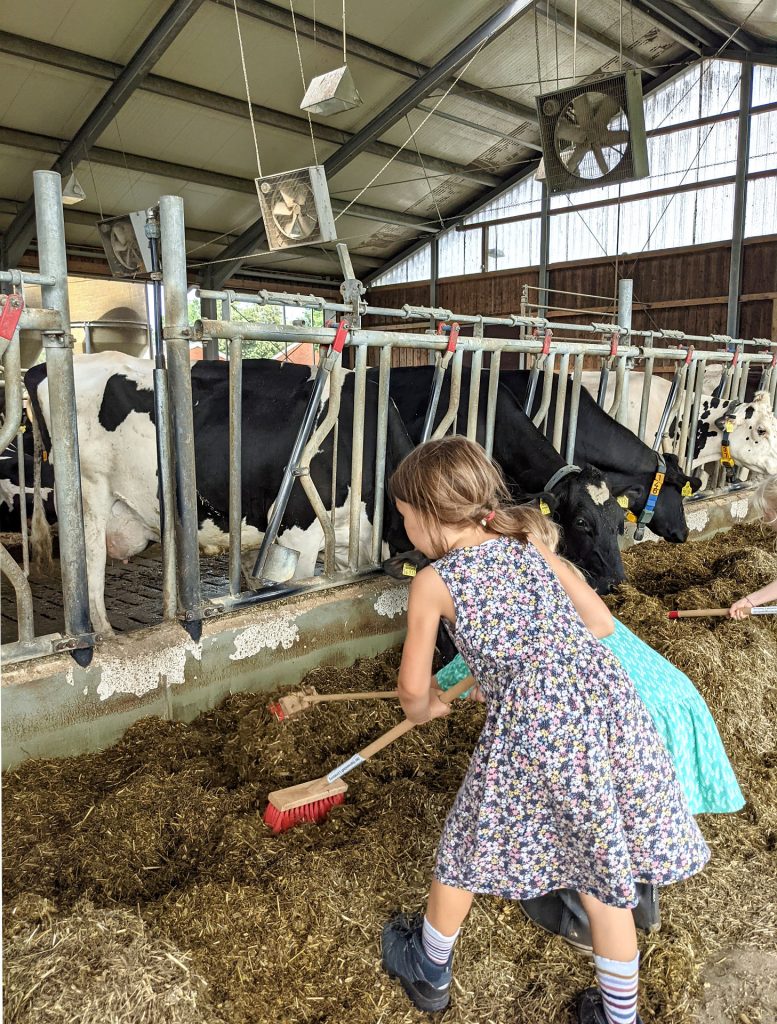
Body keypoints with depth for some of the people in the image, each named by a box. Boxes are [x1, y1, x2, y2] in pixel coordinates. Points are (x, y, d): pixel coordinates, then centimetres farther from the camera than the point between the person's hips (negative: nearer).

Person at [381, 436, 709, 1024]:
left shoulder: (433, 582, -1)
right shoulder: (530, 544, 11)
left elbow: (414, 687, 5)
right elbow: (601, 623, 16)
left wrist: (425, 708, 28)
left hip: (533, 726, -4)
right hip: (608, 703, 5)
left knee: (468, 843, 22)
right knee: (602, 867, 22)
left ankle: (431, 970, 46)